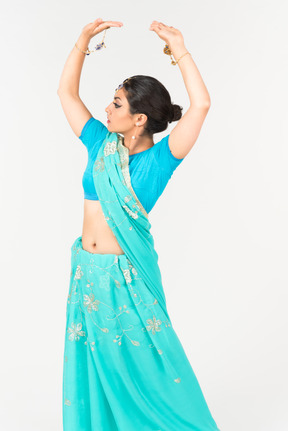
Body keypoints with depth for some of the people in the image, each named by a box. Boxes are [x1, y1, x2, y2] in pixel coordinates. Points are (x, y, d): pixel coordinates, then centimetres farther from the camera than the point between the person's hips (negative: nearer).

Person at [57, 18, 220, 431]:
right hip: (87, 273, 5)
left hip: (128, 276, -5)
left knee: (147, 369, 7)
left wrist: (179, 49, -16)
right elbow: (67, 91, 11)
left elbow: (201, 104, -22)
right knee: (93, 368, 16)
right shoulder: (101, 144, 4)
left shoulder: (159, 159, -10)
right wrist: (83, 42, 2)